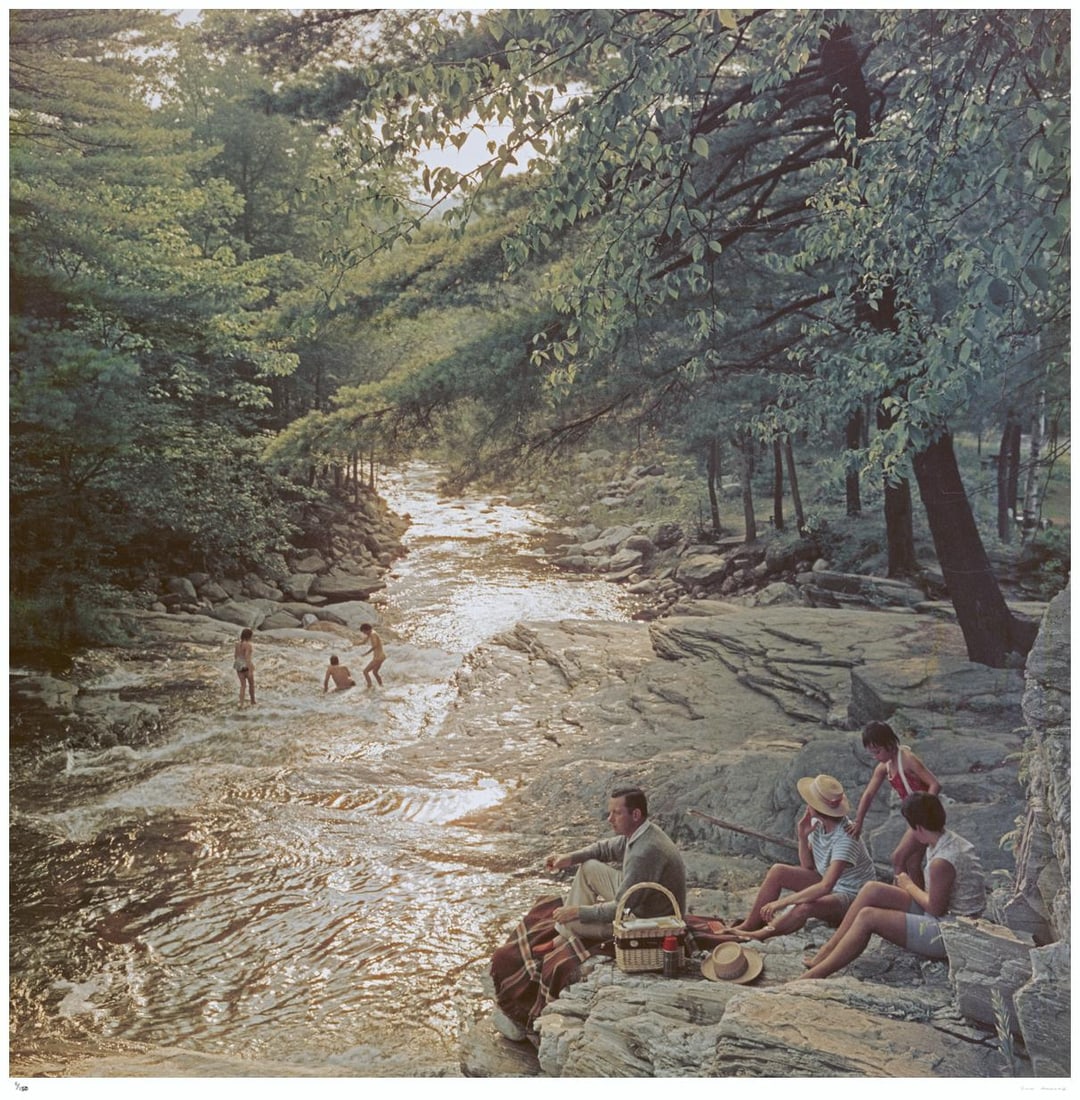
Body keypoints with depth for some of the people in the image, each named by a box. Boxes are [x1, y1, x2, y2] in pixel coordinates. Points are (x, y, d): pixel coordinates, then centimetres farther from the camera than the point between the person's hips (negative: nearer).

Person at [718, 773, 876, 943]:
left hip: (851, 897, -8)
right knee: (777, 871, -7)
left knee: (805, 907, -36)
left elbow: (825, 887, -38)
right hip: (828, 882, 8)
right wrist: (803, 837, -16)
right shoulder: (817, 823, -8)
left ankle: (756, 936, -17)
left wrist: (783, 902, -38)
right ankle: (749, 926, -3)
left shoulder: (845, 838, -31)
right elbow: (807, 866, 2)